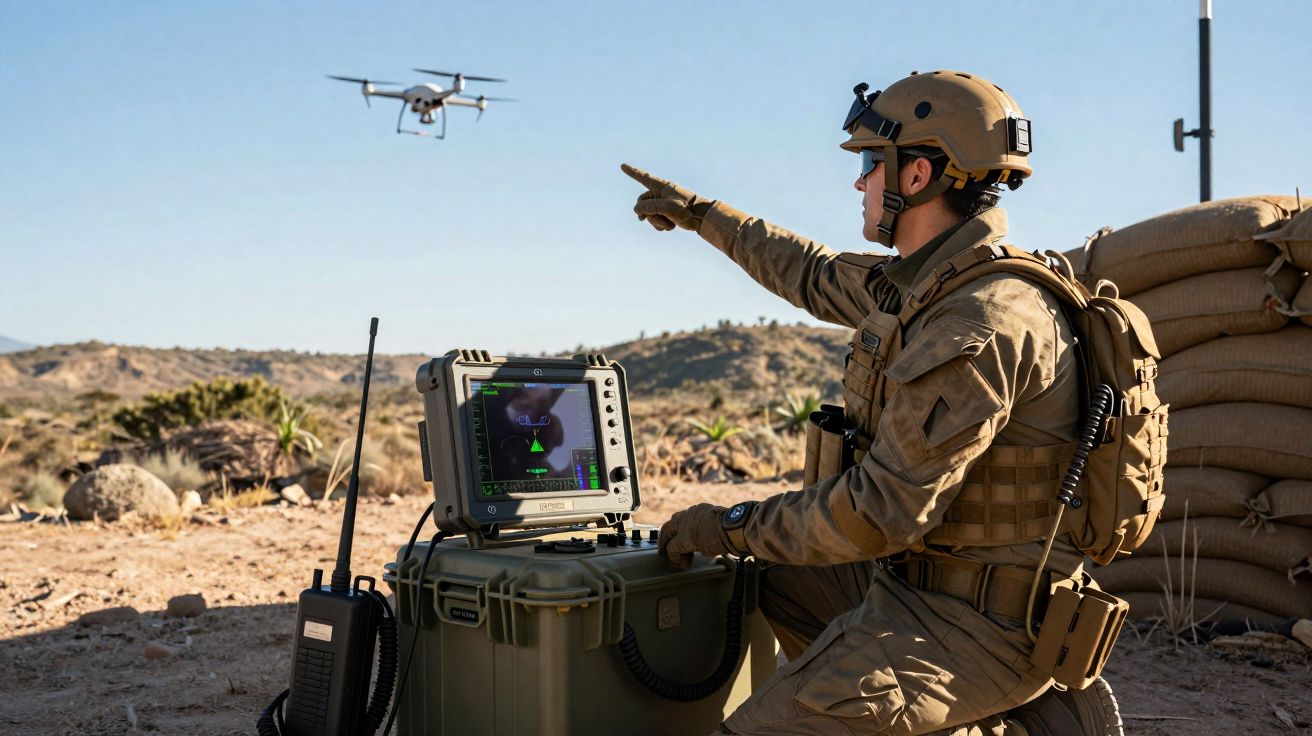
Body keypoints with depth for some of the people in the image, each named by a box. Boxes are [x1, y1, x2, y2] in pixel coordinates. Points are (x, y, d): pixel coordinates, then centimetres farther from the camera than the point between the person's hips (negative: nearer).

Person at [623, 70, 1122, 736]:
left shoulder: (981, 325, -25)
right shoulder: (927, 285, 5)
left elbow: (884, 510, -27)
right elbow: (817, 276, 24)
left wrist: (731, 526, -15)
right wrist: (702, 214, 32)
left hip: (972, 622, -9)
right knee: (764, 572, 24)